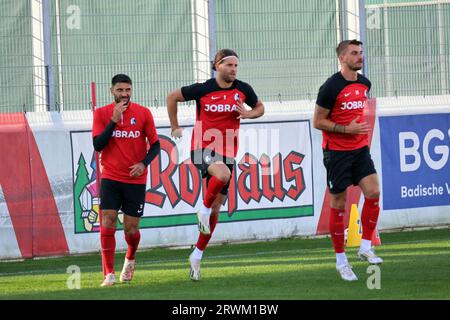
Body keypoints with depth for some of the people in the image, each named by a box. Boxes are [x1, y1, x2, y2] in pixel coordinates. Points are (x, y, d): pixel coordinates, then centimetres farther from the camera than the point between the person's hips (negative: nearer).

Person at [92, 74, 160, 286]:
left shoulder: (143, 113, 0)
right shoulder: (101, 114, 0)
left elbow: (155, 144, 5)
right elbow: (98, 145, -9)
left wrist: (144, 163, -13)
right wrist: (114, 120, -16)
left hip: (136, 179, 0)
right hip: (110, 178, 0)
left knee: (131, 229, 3)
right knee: (108, 223, -14)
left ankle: (130, 259, 36)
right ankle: (109, 274, -9)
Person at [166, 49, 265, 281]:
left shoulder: (243, 89, 2)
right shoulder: (203, 89, -7)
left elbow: (259, 107, 19)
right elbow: (172, 97, 5)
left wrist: (248, 114, -4)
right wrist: (175, 127, 7)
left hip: (226, 152, 4)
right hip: (203, 148, -4)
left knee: (216, 208, 6)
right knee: (223, 174, -38)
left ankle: (197, 255, 19)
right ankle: (204, 209, -11)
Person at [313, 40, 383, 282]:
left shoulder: (364, 84, 7)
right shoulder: (331, 87, -14)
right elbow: (318, 121, -12)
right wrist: (347, 129, -19)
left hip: (360, 149, 6)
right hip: (336, 152, -6)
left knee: (373, 192, -11)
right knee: (339, 205, 0)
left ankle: (366, 247, 1)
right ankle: (341, 260, 10)